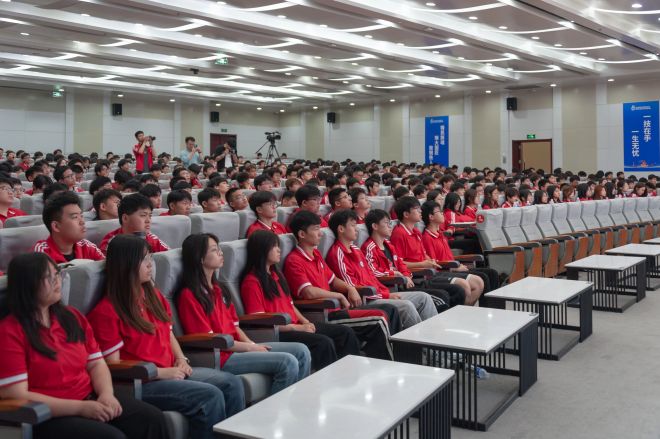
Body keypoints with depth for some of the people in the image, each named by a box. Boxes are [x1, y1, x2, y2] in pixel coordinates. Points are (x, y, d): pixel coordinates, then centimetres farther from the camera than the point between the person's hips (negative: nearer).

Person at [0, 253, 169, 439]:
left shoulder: (72, 317, 12)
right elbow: (17, 397, -14)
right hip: (48, 417, -6)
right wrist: (80, 407, -19)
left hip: (91, 400, 6)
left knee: (153, 419, -13)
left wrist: (106, 394, -9)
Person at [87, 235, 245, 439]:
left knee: (232, 383, -11)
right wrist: (161, 372, -16)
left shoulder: (153, 295, 13)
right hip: (139, 382, -8)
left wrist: (181, 359, 4)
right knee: (210, 396, -26)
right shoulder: (106, 311, -12)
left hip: (171, 372, 8)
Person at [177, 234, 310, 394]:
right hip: (221, 357, -9)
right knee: (287, 362, -21)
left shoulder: (217, 289, 18)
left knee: (301, 351, -1)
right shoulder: (188, 295, -10)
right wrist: (249, 347, -11)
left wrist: (252, 344, -2)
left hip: (237, 347, 9)